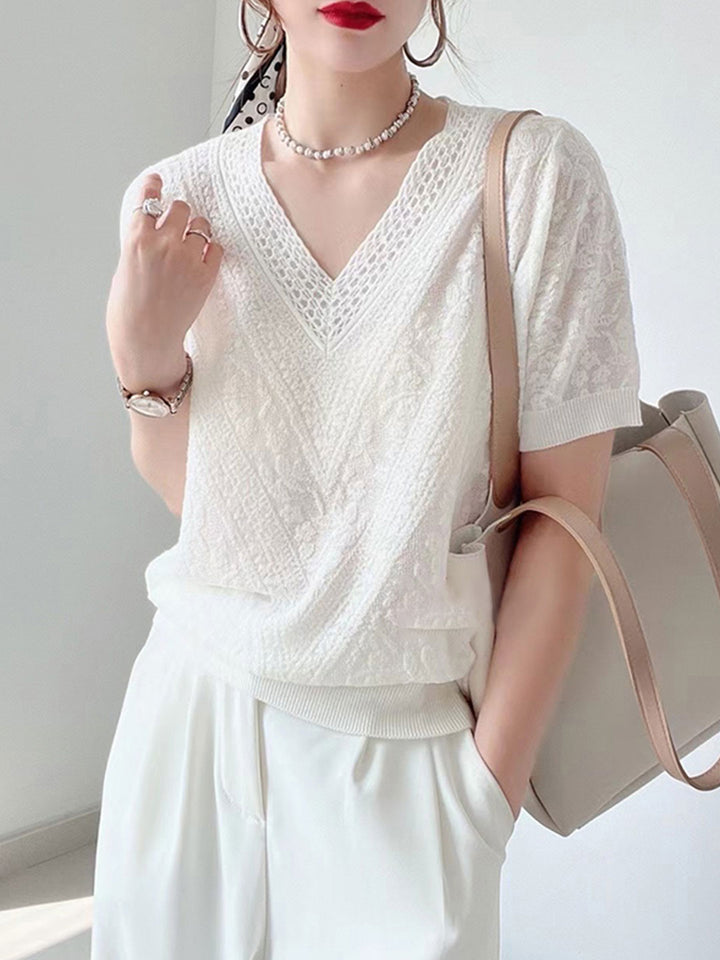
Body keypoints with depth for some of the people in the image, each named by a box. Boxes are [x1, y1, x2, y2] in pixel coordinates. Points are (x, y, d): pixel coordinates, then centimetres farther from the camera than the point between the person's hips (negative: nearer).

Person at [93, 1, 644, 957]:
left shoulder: (536, 173, -11)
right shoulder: (179, 200, -2)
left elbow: (562, 507, -9)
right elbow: (187, 492, 6)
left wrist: (491, 789, -8)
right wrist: (146, 352, -13)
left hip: (401, 740, -3)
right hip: (195, 708, 3)